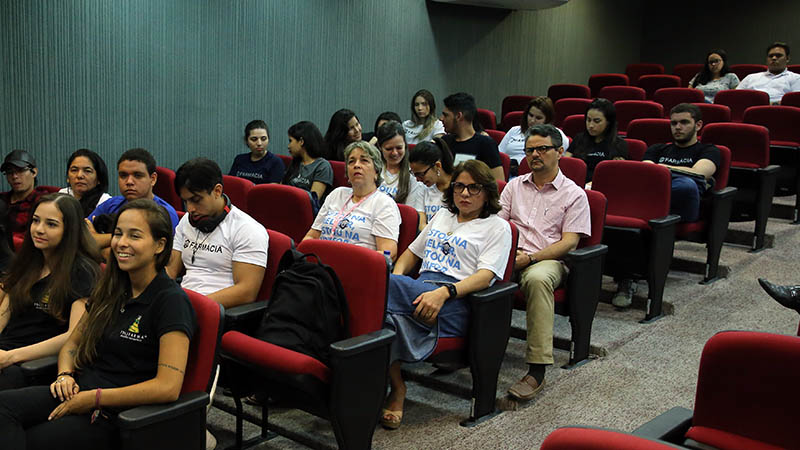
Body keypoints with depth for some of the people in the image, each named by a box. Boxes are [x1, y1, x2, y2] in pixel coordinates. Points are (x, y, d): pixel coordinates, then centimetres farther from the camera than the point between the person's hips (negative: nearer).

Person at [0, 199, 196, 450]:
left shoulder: (171, 301, -10)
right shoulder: (111, 290, 14)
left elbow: (168, 387, -19)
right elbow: (73, 344, 25)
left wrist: (94, 398, -15)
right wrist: (65, 375, 1)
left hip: (117, 414, -7)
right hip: (78, 394, 7)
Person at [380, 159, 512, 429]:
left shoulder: (497, 227, 10)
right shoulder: (442, 216, 29)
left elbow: (485, 275, -5)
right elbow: (412, 252, 30)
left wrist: (444, 293, -23)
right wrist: (396, 280, 6)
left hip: (455, 305, -5)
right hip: (418, 293, 5)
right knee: (392, 317, -34)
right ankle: (396, 387, -25)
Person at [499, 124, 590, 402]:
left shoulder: (574, 194, 9)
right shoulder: (515, 185, 22)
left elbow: (569, 242, -1)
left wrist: (529, 258, -14)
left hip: (548, 260, -3)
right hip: (511, 256, 4)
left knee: (537, 278, -40)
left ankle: (537, 371, -39)